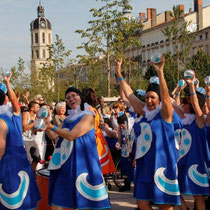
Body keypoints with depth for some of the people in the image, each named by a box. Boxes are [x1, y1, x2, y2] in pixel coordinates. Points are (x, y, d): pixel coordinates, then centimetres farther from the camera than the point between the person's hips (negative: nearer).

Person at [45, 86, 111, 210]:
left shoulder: (88, 116, -4)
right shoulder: (69, 119, 18)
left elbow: (71, 136, -14)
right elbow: (53, 136, 18)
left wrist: (52, 126, -12)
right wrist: (46, 126, 3)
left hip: (81, 162, -7)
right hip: (66, 164, 7)